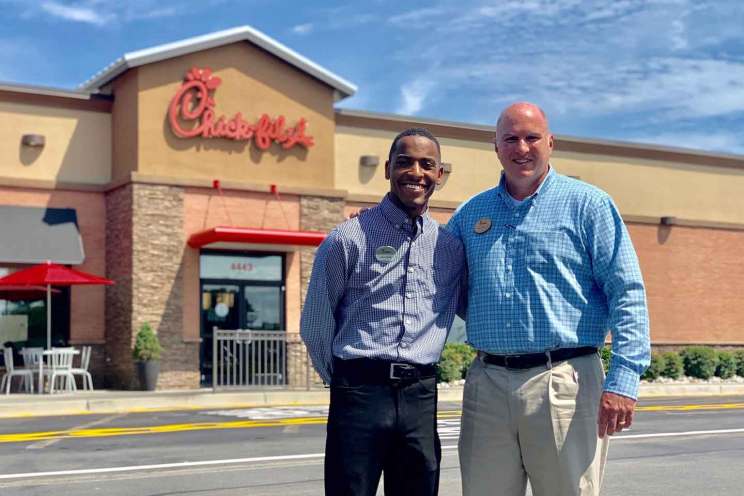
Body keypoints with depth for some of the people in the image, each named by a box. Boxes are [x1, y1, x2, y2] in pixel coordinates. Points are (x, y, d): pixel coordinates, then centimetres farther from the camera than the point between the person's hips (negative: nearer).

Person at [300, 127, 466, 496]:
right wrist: (347, 384, 6)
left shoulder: (451, 246, 9)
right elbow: (315, 325, 1)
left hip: (421, 397, 4)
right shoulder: (350, 238, -3)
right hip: (361, 392, -4)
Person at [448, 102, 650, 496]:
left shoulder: (588, 204, 2)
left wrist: (623, 379, -15)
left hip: (563, 384, -4)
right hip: (487, 385, 4)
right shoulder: (471, 213, 15)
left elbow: (627, 293, -4)